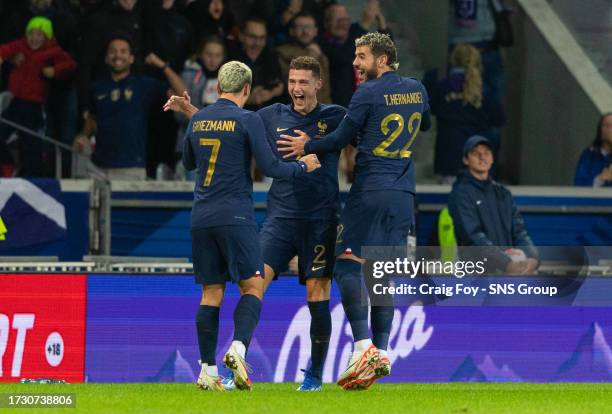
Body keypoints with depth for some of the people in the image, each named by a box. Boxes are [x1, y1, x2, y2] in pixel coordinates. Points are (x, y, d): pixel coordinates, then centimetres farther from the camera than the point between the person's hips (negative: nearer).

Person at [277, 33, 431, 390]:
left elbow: (343, 138, -4)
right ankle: (381, 353, 0)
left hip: (370, 191, -6)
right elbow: (425, 125, 31)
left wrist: (307, 147, 10)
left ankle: (364, 347, -22)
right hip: (404, 194, 6)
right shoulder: (417, 89, 12)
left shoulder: (369, 92, -7)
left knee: (348, 264, -7)